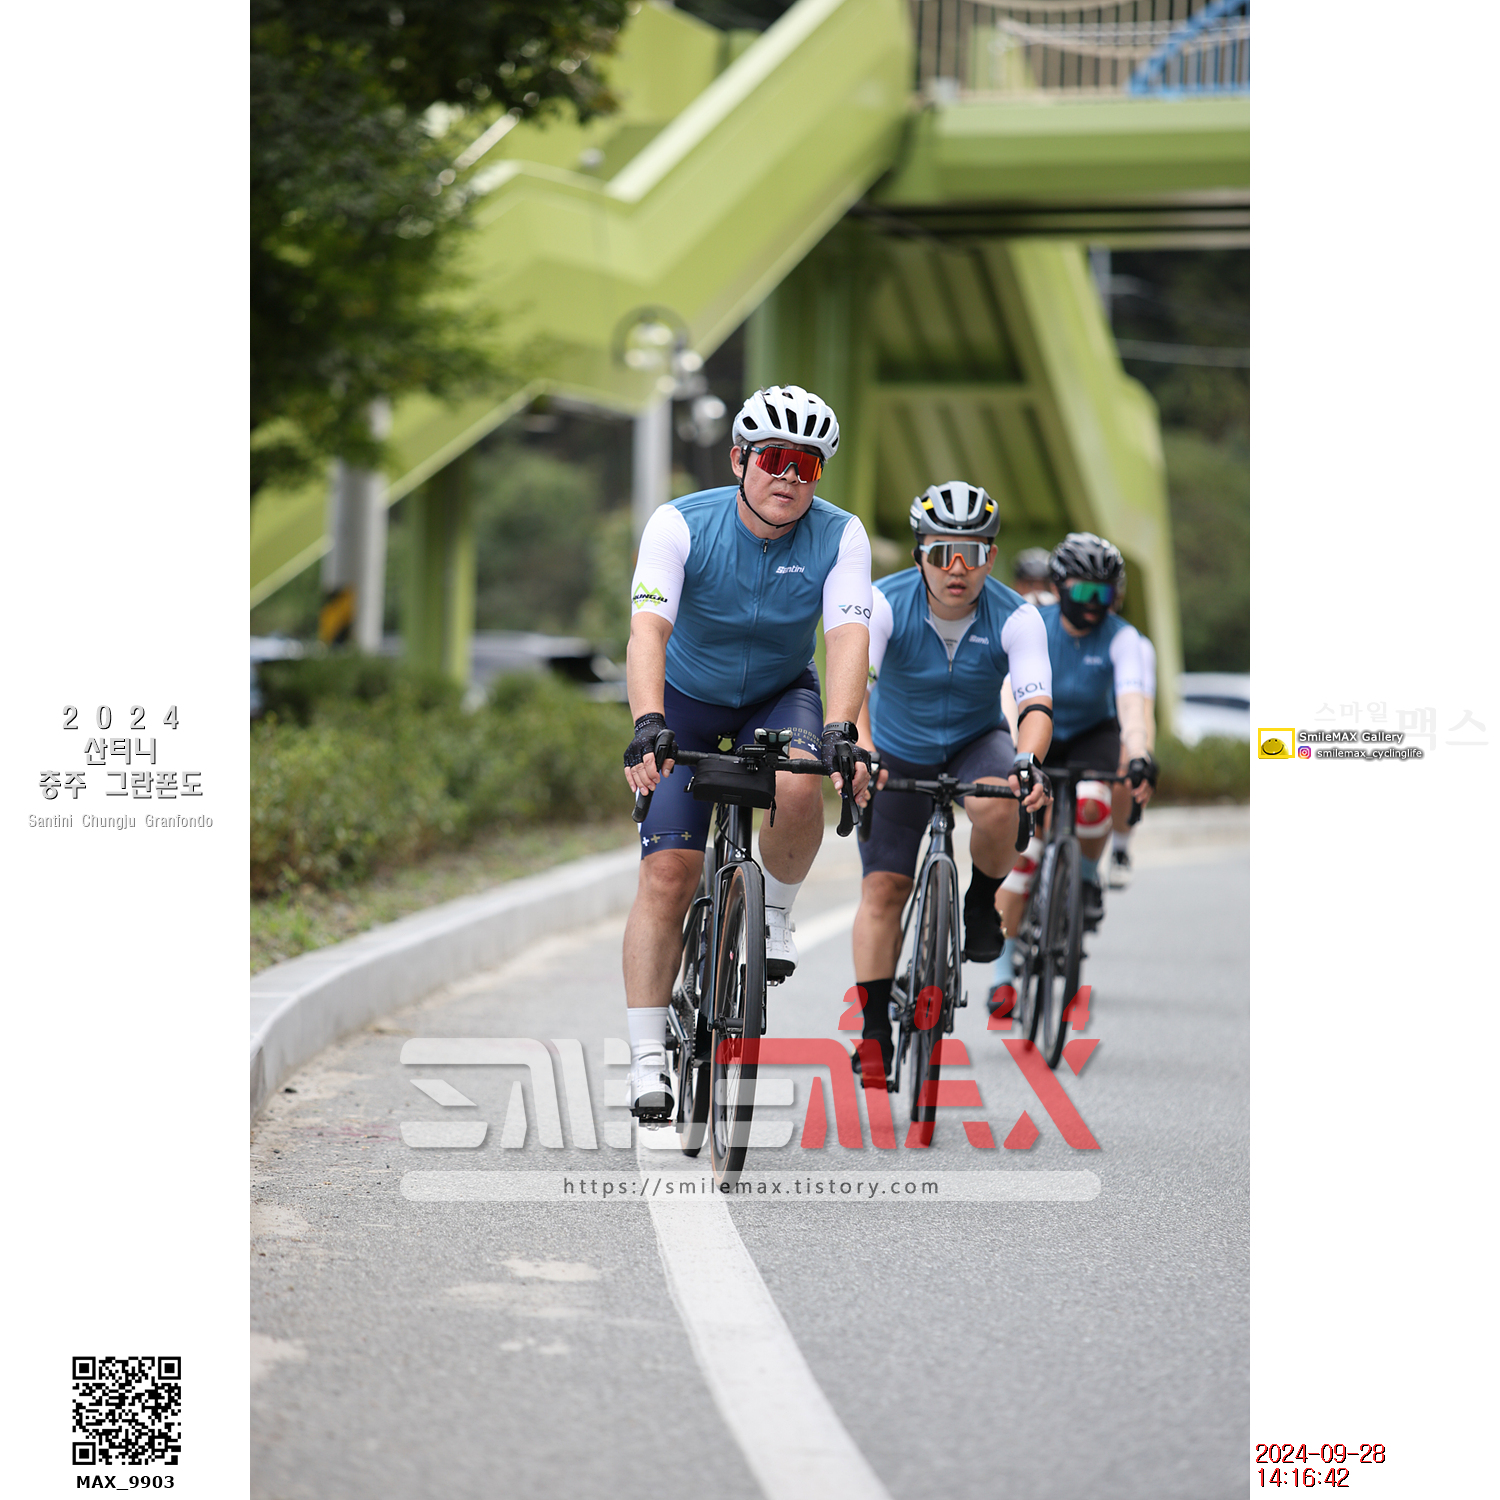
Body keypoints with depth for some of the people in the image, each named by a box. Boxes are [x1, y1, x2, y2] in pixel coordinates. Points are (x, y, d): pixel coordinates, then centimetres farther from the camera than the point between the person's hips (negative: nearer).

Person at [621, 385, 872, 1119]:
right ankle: (648, 1058, -5)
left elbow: (848, 638, -31)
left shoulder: (840, 537, -19)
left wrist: (839, 732, -49)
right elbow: (648, 629, -36)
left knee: (799, 786, -34)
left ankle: (774, 913, -5)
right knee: (667, 874, -11)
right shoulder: (680, 525, -24)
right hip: (687, 700, -1)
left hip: (780, 697, 1)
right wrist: (646, 725, -52)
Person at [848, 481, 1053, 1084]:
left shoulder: (1015, 617, -24)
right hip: (897, 753, 0)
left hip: (976, 742, 0)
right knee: (882, 886, -7)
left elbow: (1037, 704, -34)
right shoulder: (885, 603, -25)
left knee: (998, 807, -33)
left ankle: (982, 903, -4)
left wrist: (1028, 762, -55)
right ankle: (874, 1028, 0)